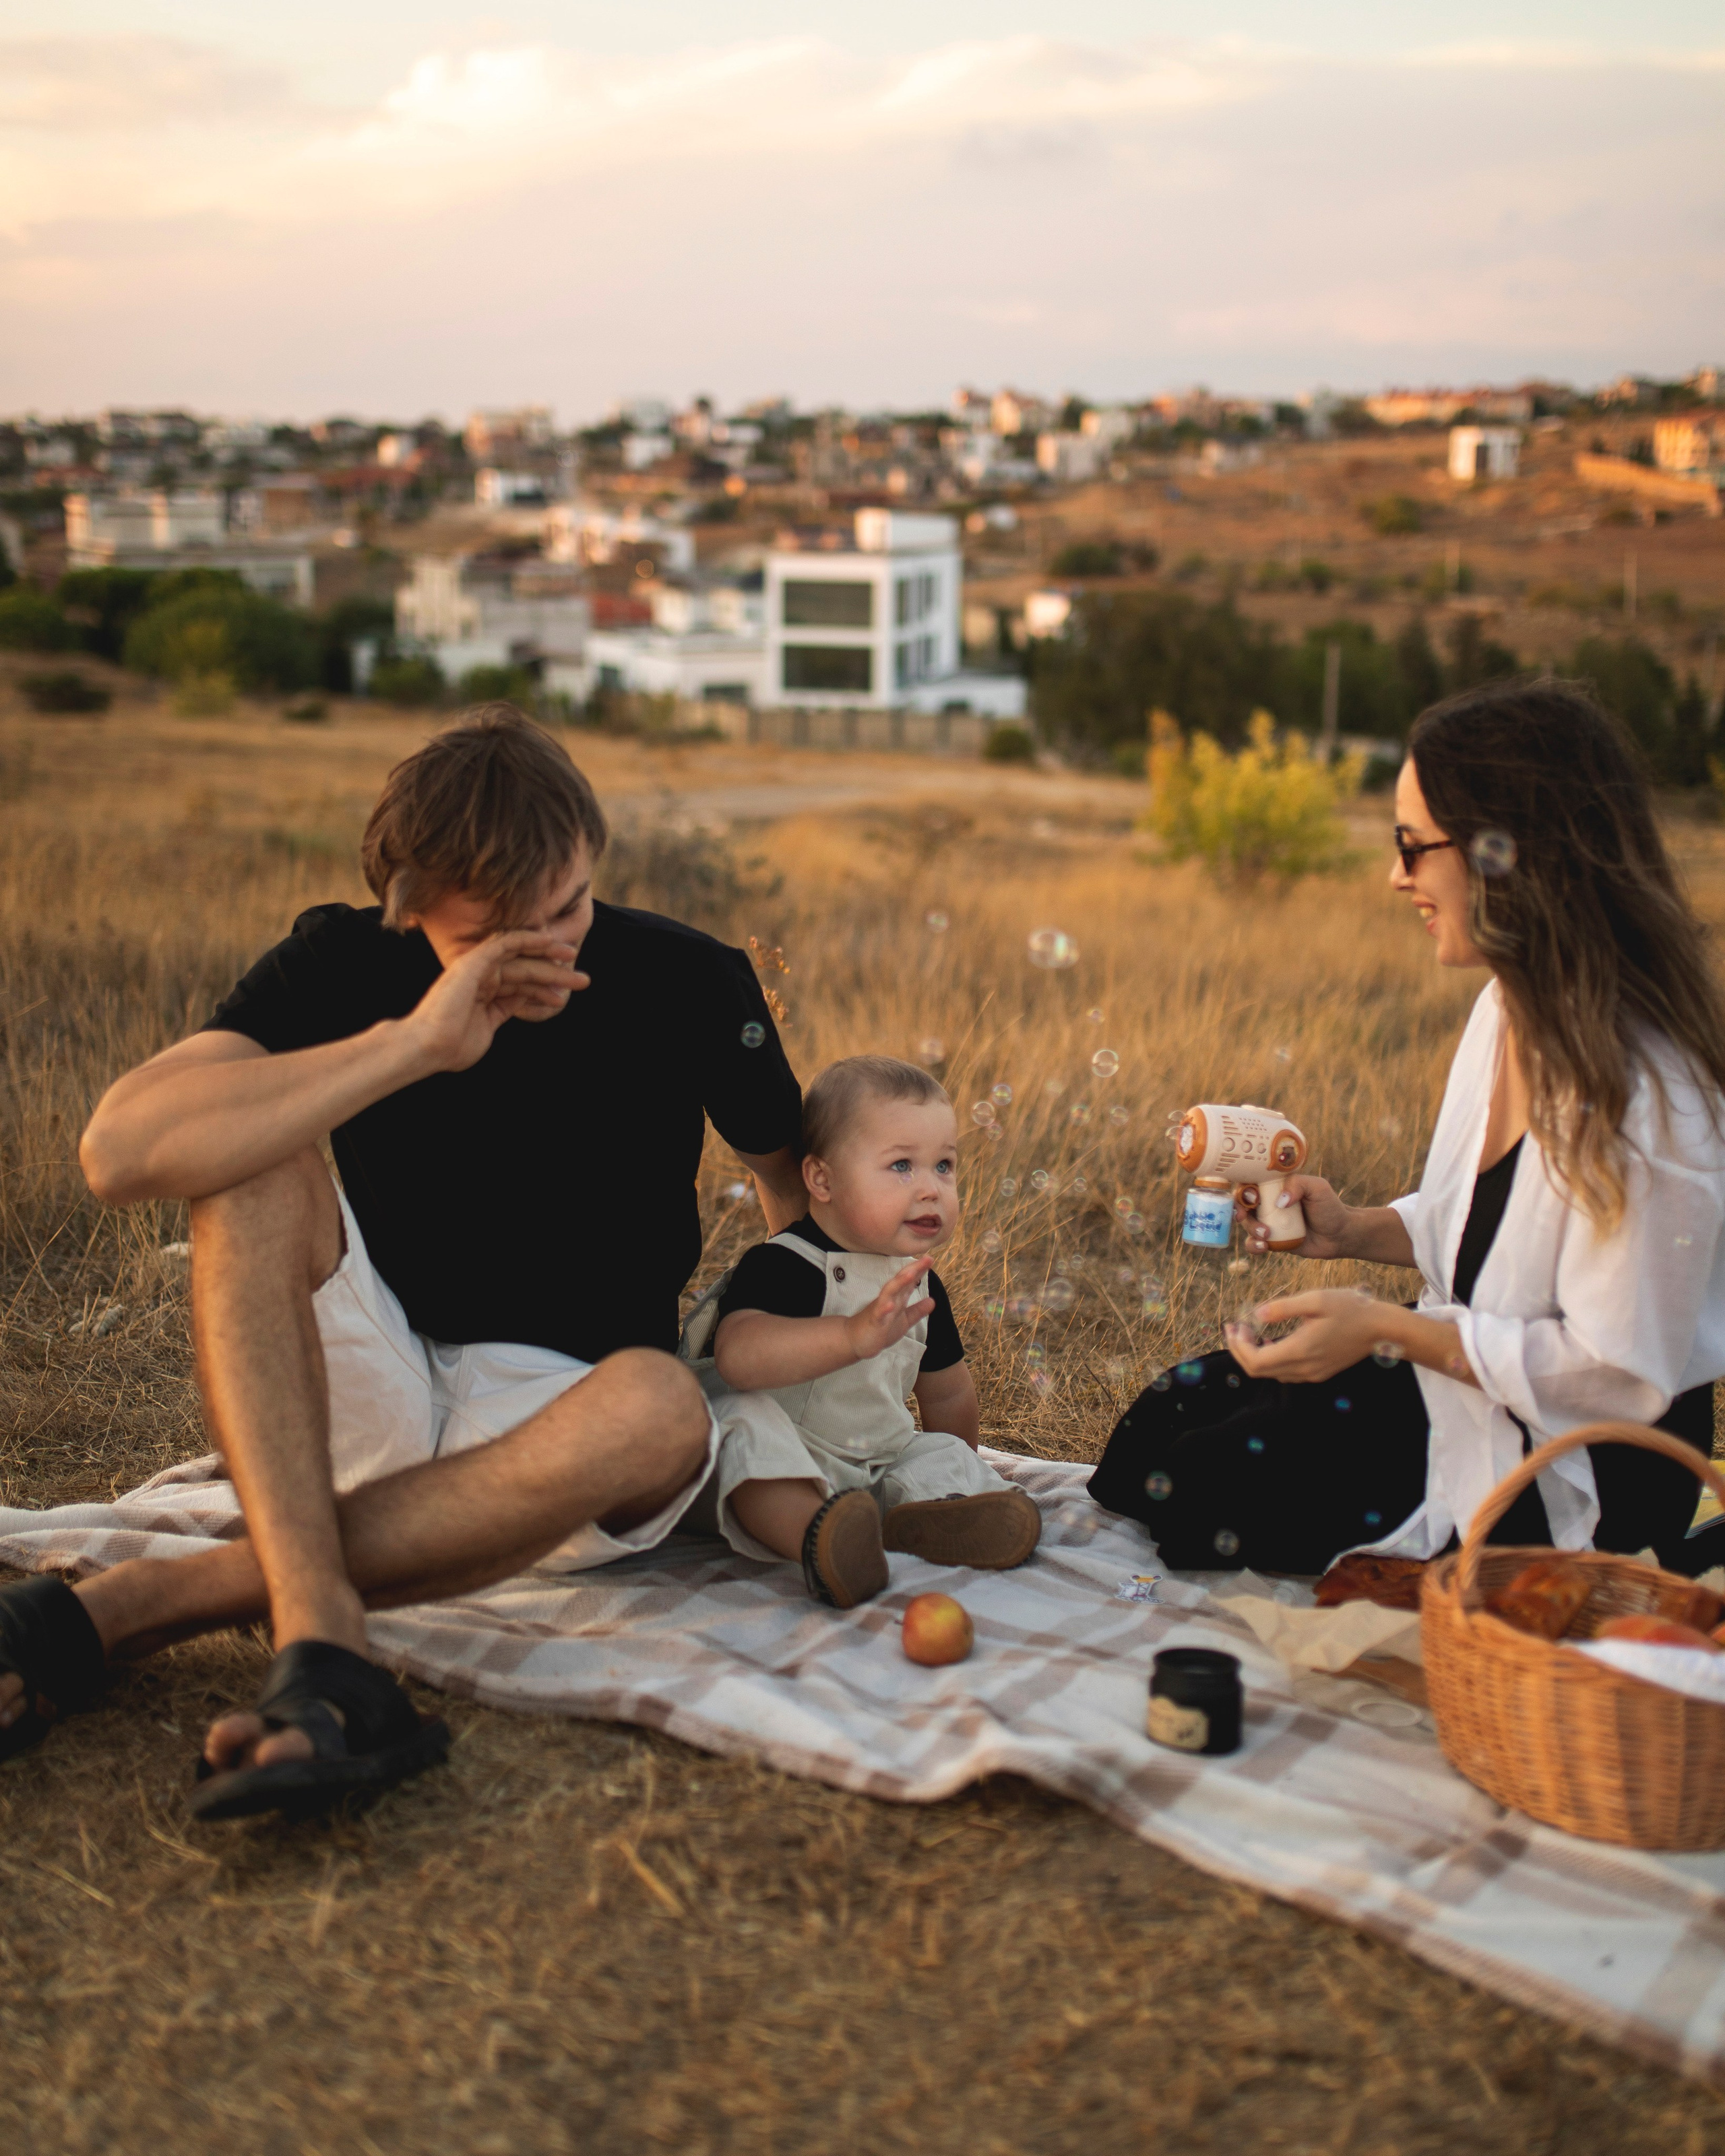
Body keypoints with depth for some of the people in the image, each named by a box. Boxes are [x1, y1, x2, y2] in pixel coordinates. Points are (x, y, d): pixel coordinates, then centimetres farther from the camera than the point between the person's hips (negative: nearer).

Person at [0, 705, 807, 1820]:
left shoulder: (691, 986, -6)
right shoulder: (344, 963, -8)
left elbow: (799, 1184, 11)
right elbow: (120, 1152, -24)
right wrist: (408, 1045, -29)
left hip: (557, 1416, 0)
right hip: (364, 1407, 1)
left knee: (658, 1405, -36)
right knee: (259, 1162, -24)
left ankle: (118, 1608, -31)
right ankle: (319, 1636, -41)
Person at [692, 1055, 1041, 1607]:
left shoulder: (920, 1283, 7)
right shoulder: (780, 1266, -18)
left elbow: (946, 1392, 25)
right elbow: (737, 1355, -39)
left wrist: (958, 1478, 32)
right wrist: (854, 1335, -50)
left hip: (887, 1465, 8)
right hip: (790, 1471, -8)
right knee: (752, 1423, -34)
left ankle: (911, 1520, -38)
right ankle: (817, 1537, -59)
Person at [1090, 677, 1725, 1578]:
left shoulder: (1639, 1091, -29)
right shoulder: (1513, 1005, 0)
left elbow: (1617, 1374, -26)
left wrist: (1387, 1327, -25)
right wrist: (1357, 1231, -3)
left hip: (1574, 1478, -9)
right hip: (1469, 1360, 9)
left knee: (1205, 1495, -11)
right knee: (1152, 1434, 5)